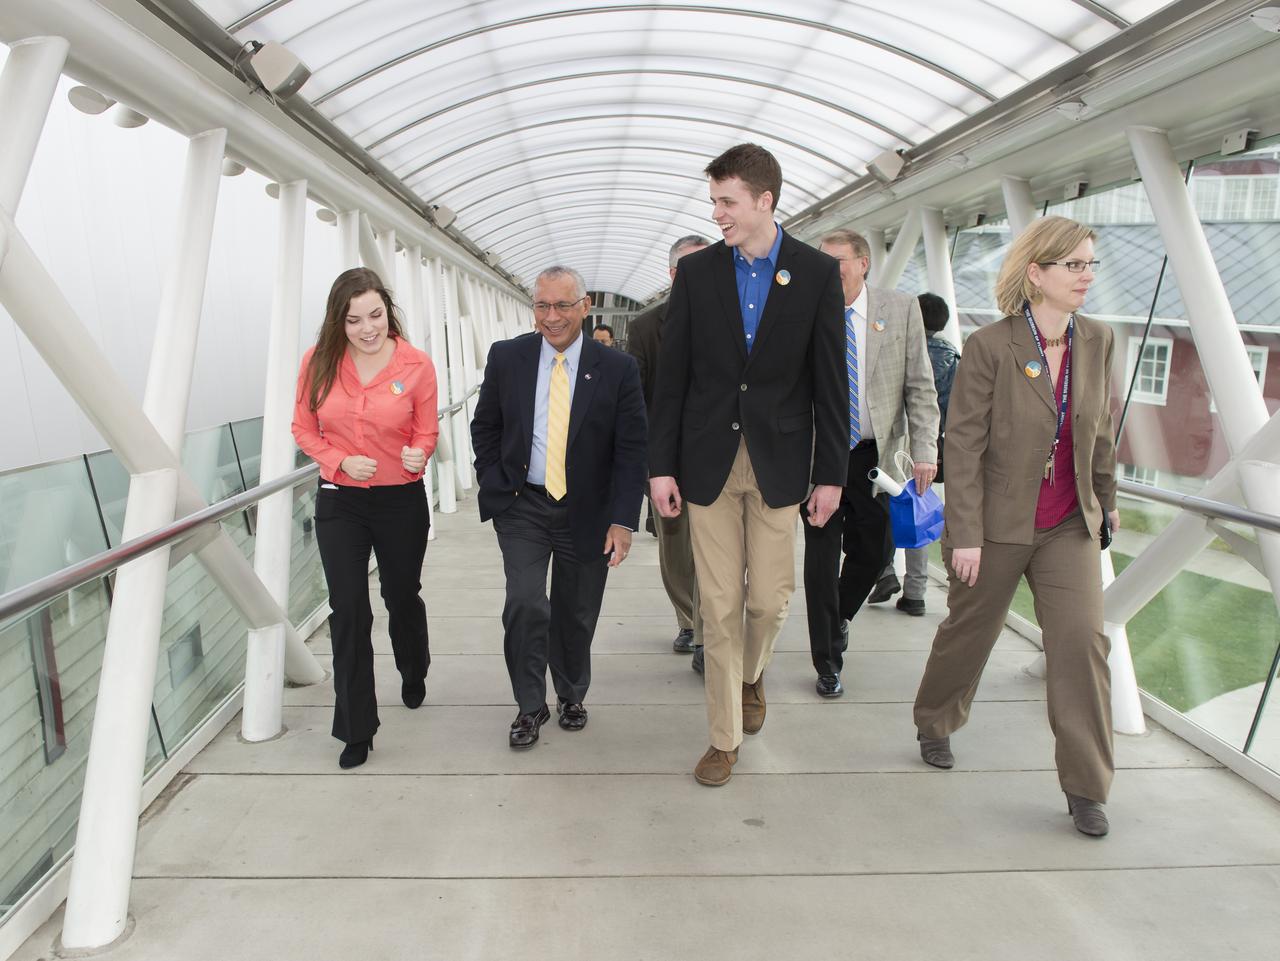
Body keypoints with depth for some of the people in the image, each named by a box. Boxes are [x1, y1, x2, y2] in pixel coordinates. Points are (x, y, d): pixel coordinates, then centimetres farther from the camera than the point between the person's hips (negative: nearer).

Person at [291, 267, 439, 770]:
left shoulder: (417, 365, -10)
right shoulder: (318, 362, -6)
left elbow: (427, 432, -2)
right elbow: (303, 429, 3)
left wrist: (419, 454, -26)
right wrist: (341, 461, -15)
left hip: (402, 500, 0)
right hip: (339, 502, 1)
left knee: (402, 597, 18)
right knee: (348, 612, 0)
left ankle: (414, 676, 51)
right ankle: (356, 730, 13)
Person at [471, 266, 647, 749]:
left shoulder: (617, 369, -6)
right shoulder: (506, 357, -1)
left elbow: (631, 450, -6)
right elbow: (484, 428, 8)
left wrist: (622, 520, -12)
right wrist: (495, 489, -2)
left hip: (586, 511, 0)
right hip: (522, 507, 1)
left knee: (576, 614, 10)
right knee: (525, 604, -11)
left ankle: (572, 697, 35)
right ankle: (530, 706, 11)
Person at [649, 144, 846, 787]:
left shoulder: (816, 273, 0)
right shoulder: (696, 271, 3)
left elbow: (830, 381, 0)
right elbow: (672, 376, 3)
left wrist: (830, 472, -2)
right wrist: (661, 465, -2)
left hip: (778, 461, 0)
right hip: (709, 460, 1)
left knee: (770, 600, 5)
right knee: (719, 605, 4)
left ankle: (751, 676, 40)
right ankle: (725, 737, 20)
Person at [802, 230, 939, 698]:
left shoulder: (901, 309, 0)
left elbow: (920, 387, 0)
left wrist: (924, 451, -8)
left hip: (876, 453, 1)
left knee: (872, 551, 10)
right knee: (822, 555, 2)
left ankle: (840, 616, 41)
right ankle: (827, 662, 16)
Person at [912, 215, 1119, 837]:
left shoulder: (1096, 342, 1)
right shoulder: (989, 346, -14)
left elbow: (1100, 430, 14)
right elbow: (963, 447, -14)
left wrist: (1106, 499, 23)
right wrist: (965, 535, -17)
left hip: (1069, 526, 4)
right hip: (998, 524, -4)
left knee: (1083, 641, -5)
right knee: (968, 633, 13)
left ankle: (1085, 786, 10)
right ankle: (934, 725, 41)